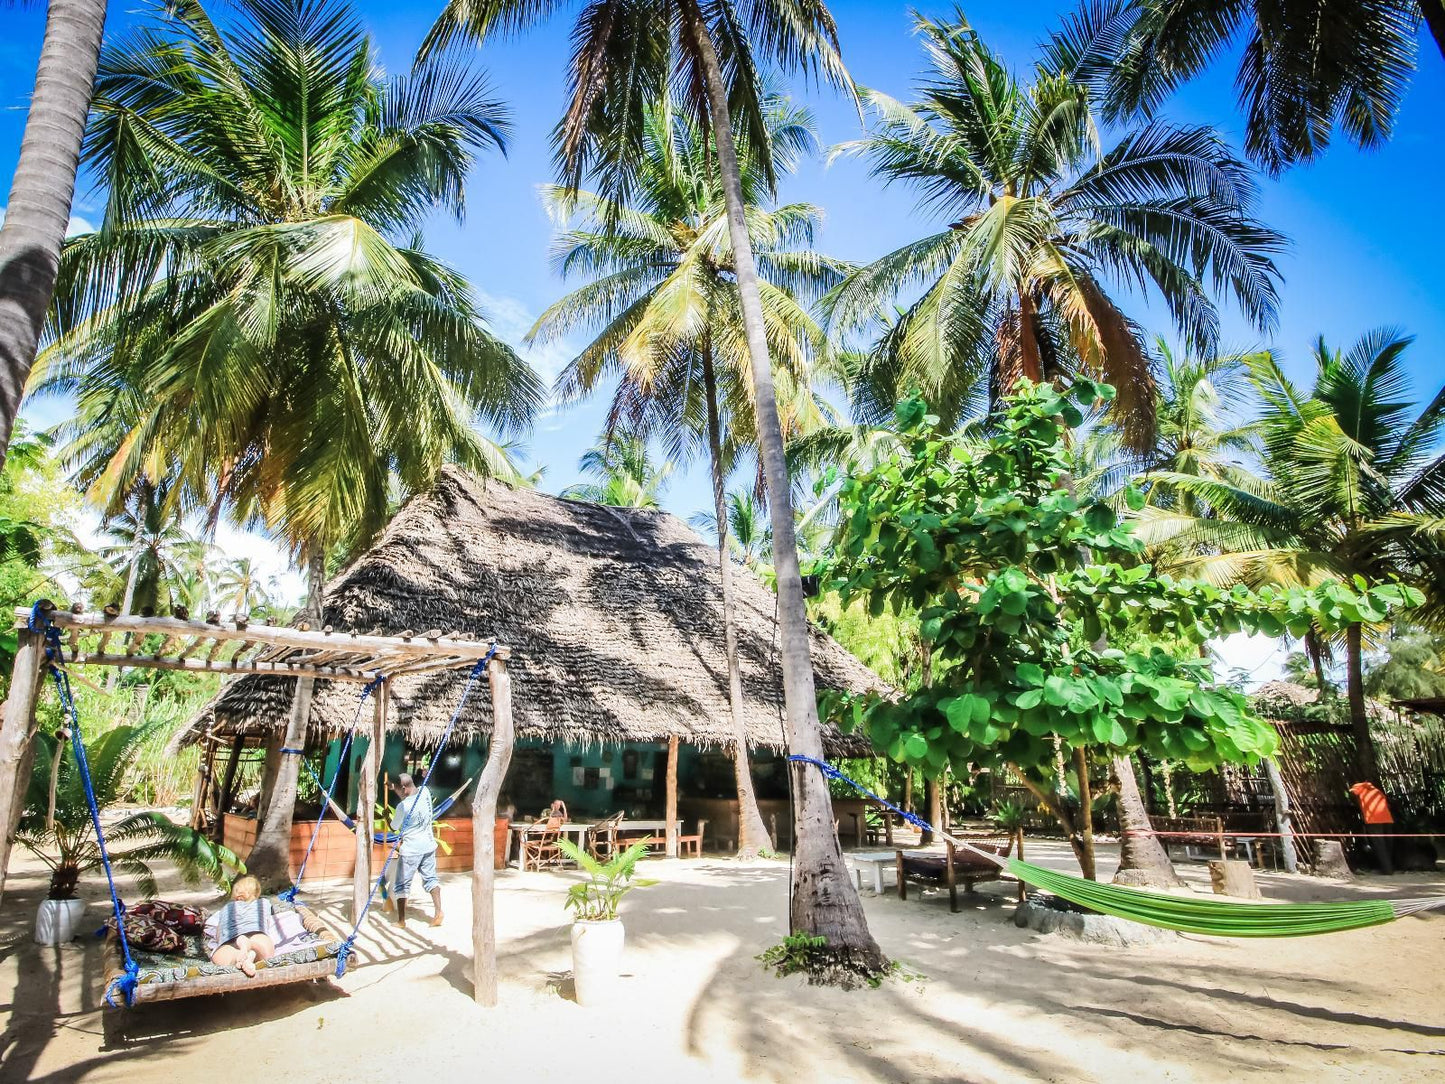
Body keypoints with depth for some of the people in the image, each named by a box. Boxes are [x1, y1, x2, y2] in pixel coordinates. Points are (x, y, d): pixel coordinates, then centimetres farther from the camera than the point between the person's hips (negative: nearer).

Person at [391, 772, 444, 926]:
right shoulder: (425, 793, -4)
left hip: (411, 849, -6)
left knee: (402, 884, 8)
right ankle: (438, 912, 5)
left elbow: (393, 828, -4)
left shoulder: (403, 806, -21)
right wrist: (395, 787, 22)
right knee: (430, 878, 14)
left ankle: (401, 920, 14)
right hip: (429, 844, 6)